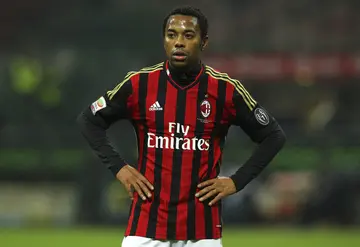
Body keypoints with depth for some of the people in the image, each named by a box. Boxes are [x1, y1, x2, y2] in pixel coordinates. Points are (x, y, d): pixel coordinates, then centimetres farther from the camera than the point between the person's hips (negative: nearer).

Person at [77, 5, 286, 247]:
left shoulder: (226, 89, -4)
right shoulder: (139, 84, -2)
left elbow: (274, 136, 5)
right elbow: (89, 120, 11)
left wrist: (236, 182, -2)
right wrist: (119, 168, 1)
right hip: (146, 224, 0)